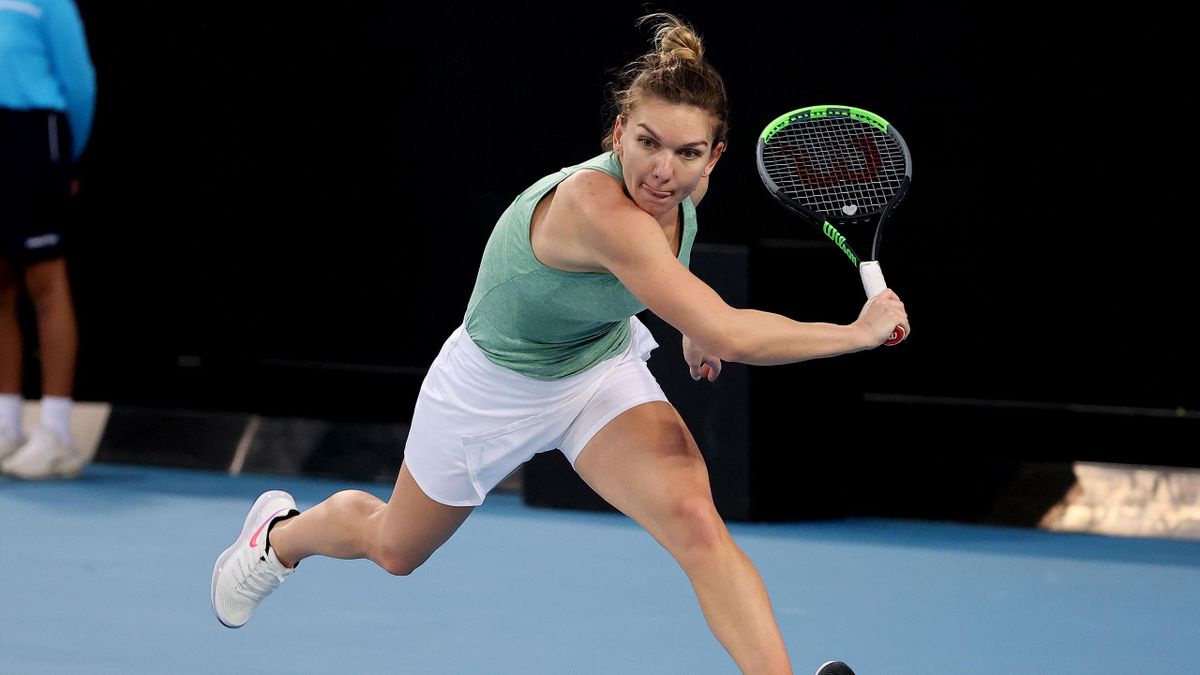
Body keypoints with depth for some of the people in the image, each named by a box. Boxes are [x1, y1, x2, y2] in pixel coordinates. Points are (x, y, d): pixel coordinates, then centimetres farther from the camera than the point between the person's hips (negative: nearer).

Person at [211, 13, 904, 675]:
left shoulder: (681, 184, -18)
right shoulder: (595, 205, -43)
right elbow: (730, 332, -47)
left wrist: (695, 326, 12)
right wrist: (857, 332, -39)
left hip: (605, 367, 5)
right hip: (495, 387, -5)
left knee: (696, 522, -25)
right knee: (394, 549, 24)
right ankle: (279, 533, 57)